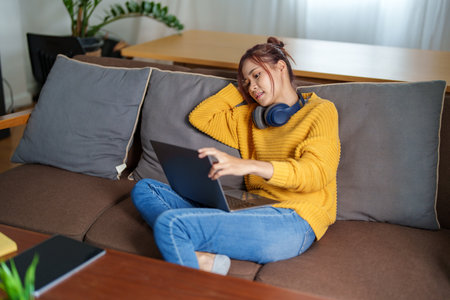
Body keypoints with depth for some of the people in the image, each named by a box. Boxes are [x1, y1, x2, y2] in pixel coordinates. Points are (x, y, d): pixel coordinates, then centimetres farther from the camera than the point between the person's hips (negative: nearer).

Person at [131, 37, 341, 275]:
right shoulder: (252, 117, 26)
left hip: (292, 222, -8)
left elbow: (318, 172, -12)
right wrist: (241, 88, 25)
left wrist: (249, 165, -27)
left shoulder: (321, 110, 5)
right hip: (252, 210, 9)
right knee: (144, 188, -1)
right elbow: (199, 117, 29)